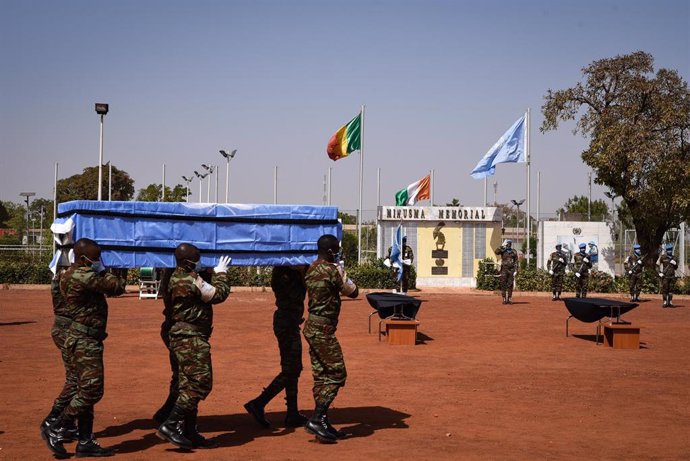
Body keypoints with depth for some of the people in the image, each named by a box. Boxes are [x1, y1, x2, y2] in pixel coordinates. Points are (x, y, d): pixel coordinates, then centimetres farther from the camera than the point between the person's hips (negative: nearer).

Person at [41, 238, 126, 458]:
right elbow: (116, 287, -16)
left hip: (86, 340, 11)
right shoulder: (81, 277, -19)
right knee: (91, 390, -9)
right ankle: (55, 430, -1)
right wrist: (115, 279, 3)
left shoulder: (83, 274, 14)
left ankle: (85, 442, 17)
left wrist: (107, 277, -3)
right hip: (84, 340, -11)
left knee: (87, 391, 12)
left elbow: (108, 286, 14)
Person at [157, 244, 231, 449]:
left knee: (189, 385, 12)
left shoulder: (176, 279, 13)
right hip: (192, 339, -10)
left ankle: (189, 432, 16)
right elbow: (219, 294, -8)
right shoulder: (191, 281, -17)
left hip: (183, 337, 10)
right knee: (200, 383, -9)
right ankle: (170, 425, -13)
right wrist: (221, 273, 5)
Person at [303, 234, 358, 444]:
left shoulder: (312, 269, 11)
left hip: (312, 327, 9)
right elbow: (353, 292, -6)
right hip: (323, 330, -9)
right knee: (337, 374, -5)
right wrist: (341, 270, 3)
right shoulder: (331, 270, -16)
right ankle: (317, 419, -11)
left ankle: (322, 422, 14)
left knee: (321, 376, 11)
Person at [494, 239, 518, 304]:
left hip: (511, 270, 1)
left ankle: (509, 299, 8)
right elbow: (497, 252, -20)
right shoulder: (502, 251, 3)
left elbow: (516, 262, 6)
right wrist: (502, 245, -16)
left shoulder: (514, 252, 7)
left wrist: (516, 270, -2)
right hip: (504, 269, -1)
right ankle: (504, 299, 1)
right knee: (503, 285, -3)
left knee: (510, 285, 3)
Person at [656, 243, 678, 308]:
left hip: (671, 276, 4)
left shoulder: (673, 258, 11)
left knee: (671, 289, 3)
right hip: (665, 276, -4)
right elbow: (657, 265, 2)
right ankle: (665, 302, 2)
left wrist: (675, 264, -4)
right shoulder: (662, 257, -2)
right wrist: (660, 272, -8)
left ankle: (670, 302, 9)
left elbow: (676, 267, 18)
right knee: (664, 289, -4)